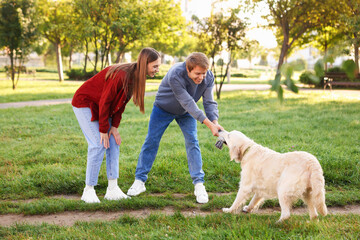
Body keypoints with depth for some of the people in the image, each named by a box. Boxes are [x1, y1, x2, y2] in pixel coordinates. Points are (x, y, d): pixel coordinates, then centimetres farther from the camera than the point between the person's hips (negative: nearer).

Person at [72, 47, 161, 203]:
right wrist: (103, 130, -19)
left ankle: (113, 189, 2)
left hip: (101, 107, 9)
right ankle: (88, 191, -5)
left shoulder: (136, 77, -6)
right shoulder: (121, 76, -33)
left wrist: (114, 126, -5)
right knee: (98, 145, -15)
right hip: (85, 103, -8)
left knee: (114, 143, 0)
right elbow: (105, 102, -26)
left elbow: (121, 103, 1)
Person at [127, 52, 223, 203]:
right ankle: (139, 181, 10)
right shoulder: (175, 75, -41)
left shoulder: (208, 77, -24)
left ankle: (199, 184, -5)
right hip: (164, 109, -3)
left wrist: (215, 122, -42)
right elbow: (187, 103, -42)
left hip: (186, 112, 3)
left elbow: (209, 102, -22)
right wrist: (208, 124, -46)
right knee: (151, 141, -1)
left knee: (192, 143, -9)